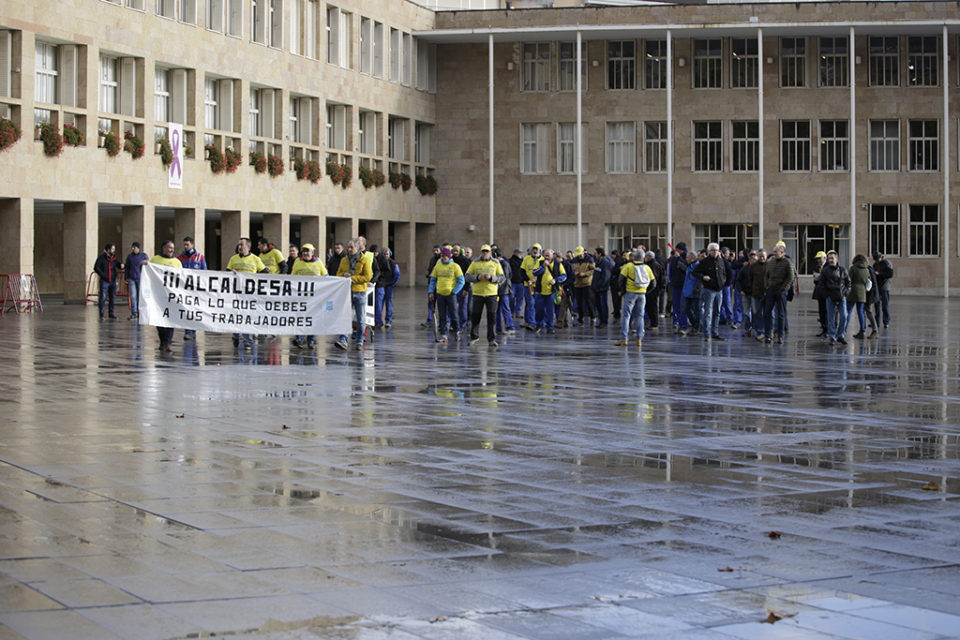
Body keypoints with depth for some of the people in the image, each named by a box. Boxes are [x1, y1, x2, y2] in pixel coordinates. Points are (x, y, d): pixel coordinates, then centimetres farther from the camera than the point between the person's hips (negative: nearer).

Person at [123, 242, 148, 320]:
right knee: (132, 296, -5)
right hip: (131, 278, 2)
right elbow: (127, 268, 14)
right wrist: (126, 278, 10)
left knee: (140, 296, 2)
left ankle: (139, 313, 10)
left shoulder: (144, 255, -1)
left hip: (141, 278, -2)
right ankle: (133, 313, -4)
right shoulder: (129, 256, 9)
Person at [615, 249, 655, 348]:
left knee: (626, 315, -1)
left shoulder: (628, 266, -6)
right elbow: (653, 282, 8)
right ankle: (639, 339, 7)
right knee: (640, 316, 10)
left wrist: (623, 290, 3)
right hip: (642, 294, 3)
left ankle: (624, 338, -8)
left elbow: (622, 279, -10)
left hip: (630, 293, -3)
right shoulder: (647, 268, 5)